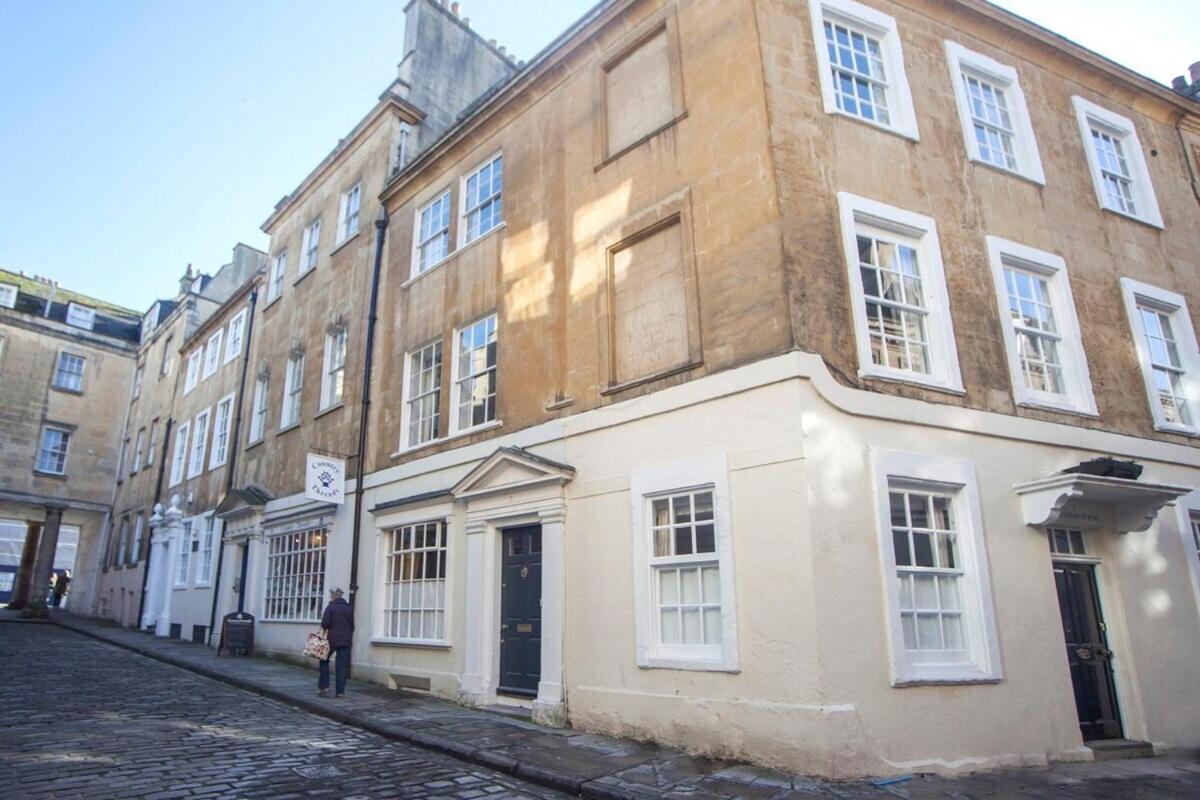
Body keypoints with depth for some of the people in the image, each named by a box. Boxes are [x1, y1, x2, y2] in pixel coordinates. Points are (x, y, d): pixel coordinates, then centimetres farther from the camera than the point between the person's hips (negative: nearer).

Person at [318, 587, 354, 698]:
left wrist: (324, 629, 7)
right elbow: (352, 625, 12)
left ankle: (323, 686, 10)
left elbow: (325, 623, -15)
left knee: (324, 661, 16)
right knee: (342, 665, 5)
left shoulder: (330, 607, -7)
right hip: (346, 641, 4)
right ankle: (340, 691, 3)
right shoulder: (349, 608, 9)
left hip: (332, 639, -4)